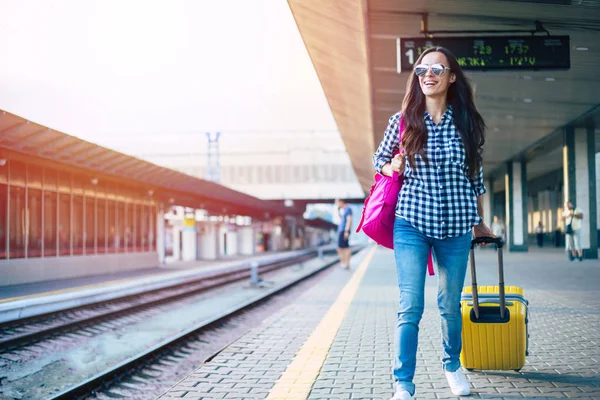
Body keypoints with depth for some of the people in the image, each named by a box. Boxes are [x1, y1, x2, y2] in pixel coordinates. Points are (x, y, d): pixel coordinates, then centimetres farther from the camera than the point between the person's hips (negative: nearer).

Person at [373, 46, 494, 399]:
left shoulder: (467, 122, 2)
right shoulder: (403, 121, 0)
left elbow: (476, 176, 11)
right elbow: (379, 159, 14)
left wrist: (480, 223, 18)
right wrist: (393, 168, -9)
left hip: (456, 227, 2)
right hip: (411, 224, -1)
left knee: (451, 304, 13)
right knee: (411, 307, -8)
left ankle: (452, 364, 37)